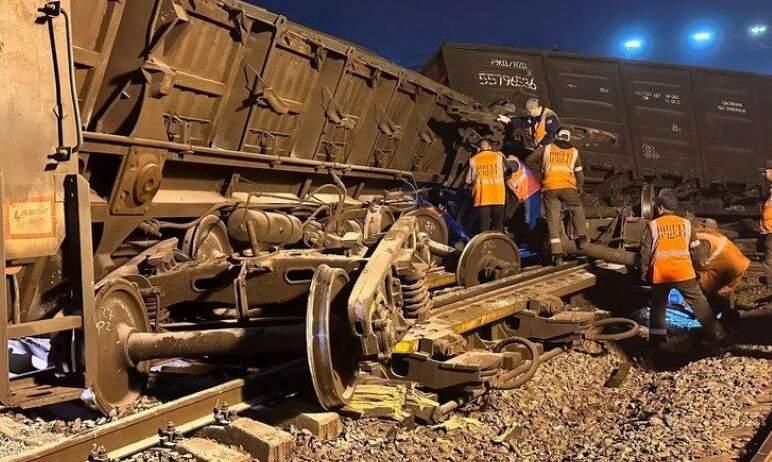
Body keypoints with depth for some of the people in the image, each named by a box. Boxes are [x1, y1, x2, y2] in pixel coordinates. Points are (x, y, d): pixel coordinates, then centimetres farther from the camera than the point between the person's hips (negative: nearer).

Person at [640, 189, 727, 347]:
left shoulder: (652, 225, -3)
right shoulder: (685, 223, 3)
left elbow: (645, 252, -1)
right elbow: (696, 250, 6)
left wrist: (644, 272, 10)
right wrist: (699, 267, 21)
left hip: (660, 275, -1)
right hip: (684, 273, 1)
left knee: (658, 305, 14)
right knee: (699, 303, 11)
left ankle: (656, 338, 14)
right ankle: (715, 333, 15)